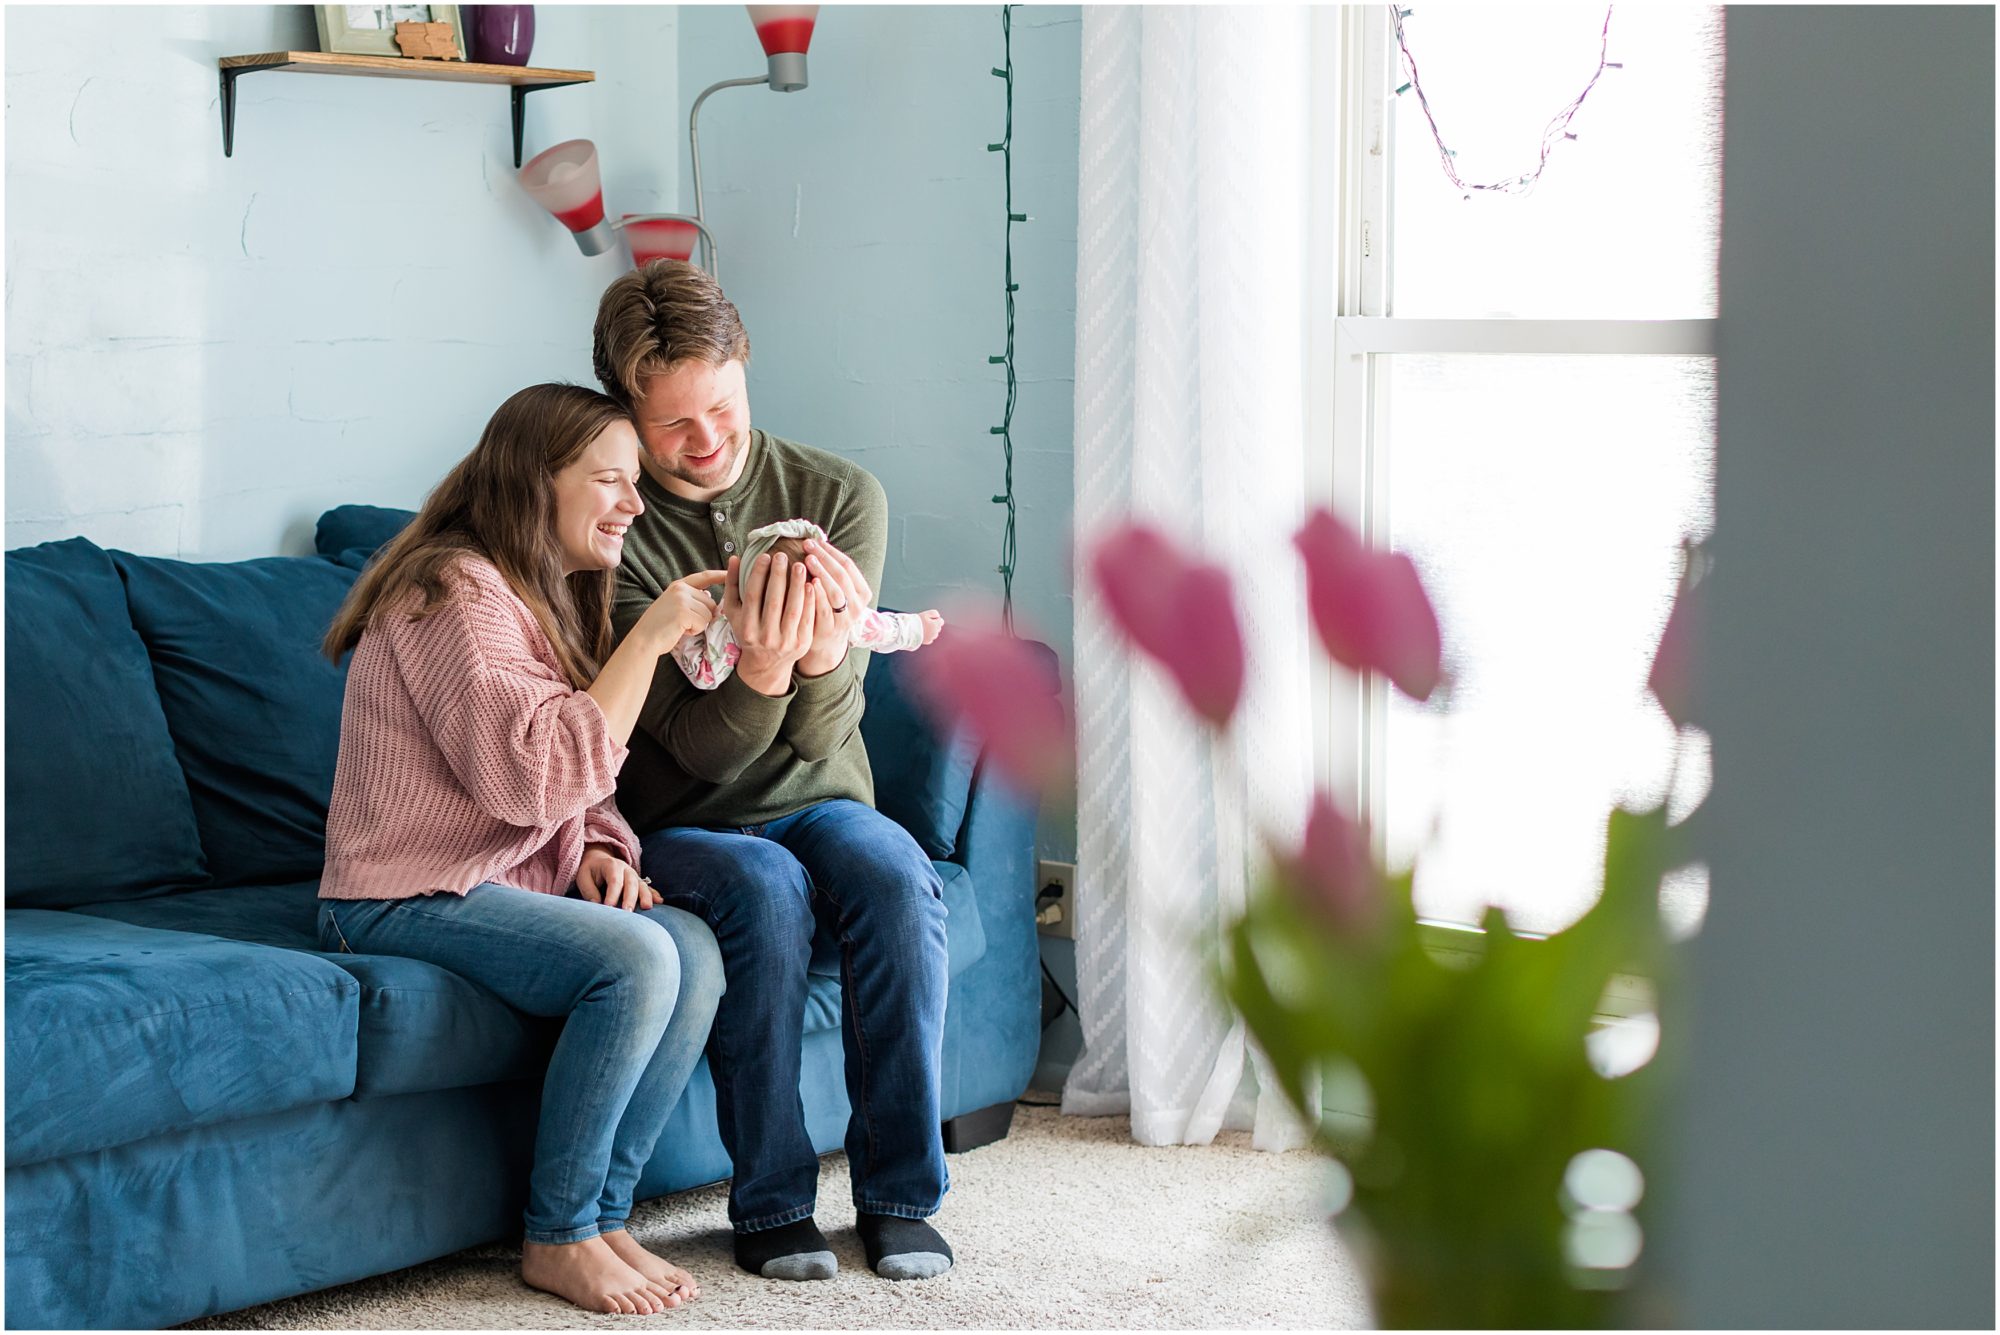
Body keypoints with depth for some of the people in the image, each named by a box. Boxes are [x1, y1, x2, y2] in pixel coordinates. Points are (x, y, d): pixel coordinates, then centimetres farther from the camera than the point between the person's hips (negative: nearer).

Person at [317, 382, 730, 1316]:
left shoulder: (554, 600, 17)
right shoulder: (455, 593, -15)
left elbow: (579, 782, 25)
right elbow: (540, 773, -25)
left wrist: (599, 851, 2)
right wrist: (648, 640, -21)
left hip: (516, 884, 9)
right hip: (407, 900, -9)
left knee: (695, 950, -16)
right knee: (634, 957, -29)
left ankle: (602, 1213, -9)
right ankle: (558, 1239, -15)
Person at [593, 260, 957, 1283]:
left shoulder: (838, 498, -4)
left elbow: (819, 739, -11)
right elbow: (697, 748, -18)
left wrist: (825, 654, -35)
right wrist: (760, 672, -41)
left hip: (817, 804, 2)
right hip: (682, 825, -2)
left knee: (896, 879, -30)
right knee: (764, 888, -34)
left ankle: (899, 1195, -19)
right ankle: (771, 1204, -21)